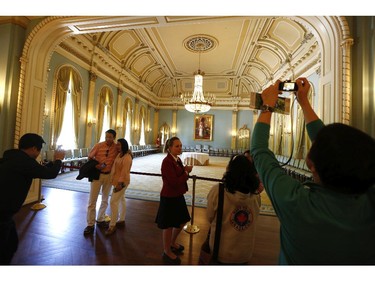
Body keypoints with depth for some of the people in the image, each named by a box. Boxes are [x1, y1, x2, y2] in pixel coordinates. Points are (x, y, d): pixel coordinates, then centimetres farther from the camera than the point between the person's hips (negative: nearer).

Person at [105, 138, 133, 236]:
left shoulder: (127, 157, -21)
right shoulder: (119, 154, 8)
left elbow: (124, 172, -25)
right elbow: (116, 167, 14)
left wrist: (120, 183, -27)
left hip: (121, 182, -10)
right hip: (118, 181, 10)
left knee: (113, 202, -7)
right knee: (121, 200, 18)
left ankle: (112, 226, 4)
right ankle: (121, 220, 32)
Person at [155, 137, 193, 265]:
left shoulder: (178, 159, 4)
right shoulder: (167, 161, -23)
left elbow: (180, 176, 7)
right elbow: (174, 182, -27)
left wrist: (185, 170, -13)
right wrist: (186, 172, -15)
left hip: (178, 196, 9)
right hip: (169, 198, -9)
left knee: (182, 221, 24)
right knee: (169, 225, 12)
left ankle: (172, 243, 50)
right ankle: (167, 252, 38)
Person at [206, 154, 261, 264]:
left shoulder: (217, 190, -26)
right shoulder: (256, 195, -16)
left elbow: (210, 218, -10)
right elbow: (253, 218, 2)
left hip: (221, 253, -3)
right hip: (245, 253, 3)